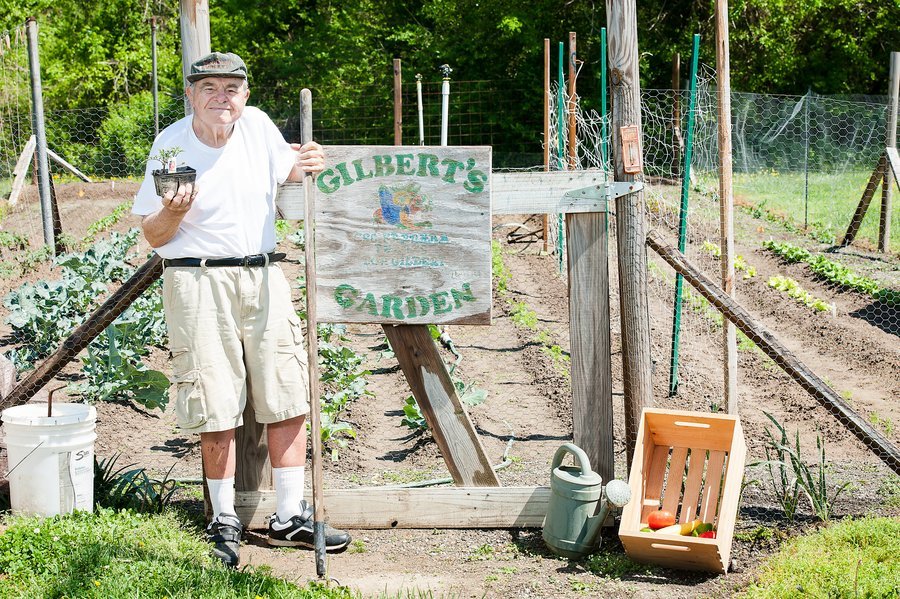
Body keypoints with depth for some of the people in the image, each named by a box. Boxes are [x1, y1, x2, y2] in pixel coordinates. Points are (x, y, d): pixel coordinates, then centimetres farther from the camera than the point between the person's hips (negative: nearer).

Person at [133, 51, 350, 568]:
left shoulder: (257, 124, 2)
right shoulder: (172, 144, -6)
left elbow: (286, 169, 22)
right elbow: (153, 236, -2)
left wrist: (307, 166, 0)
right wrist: (174, 211, -23)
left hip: (264, 276, 4)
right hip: (199, 283, -4)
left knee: (288, 398, 5)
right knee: (217, 410, 0)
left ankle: (290, 516, 17)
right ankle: (225, 520, 18)